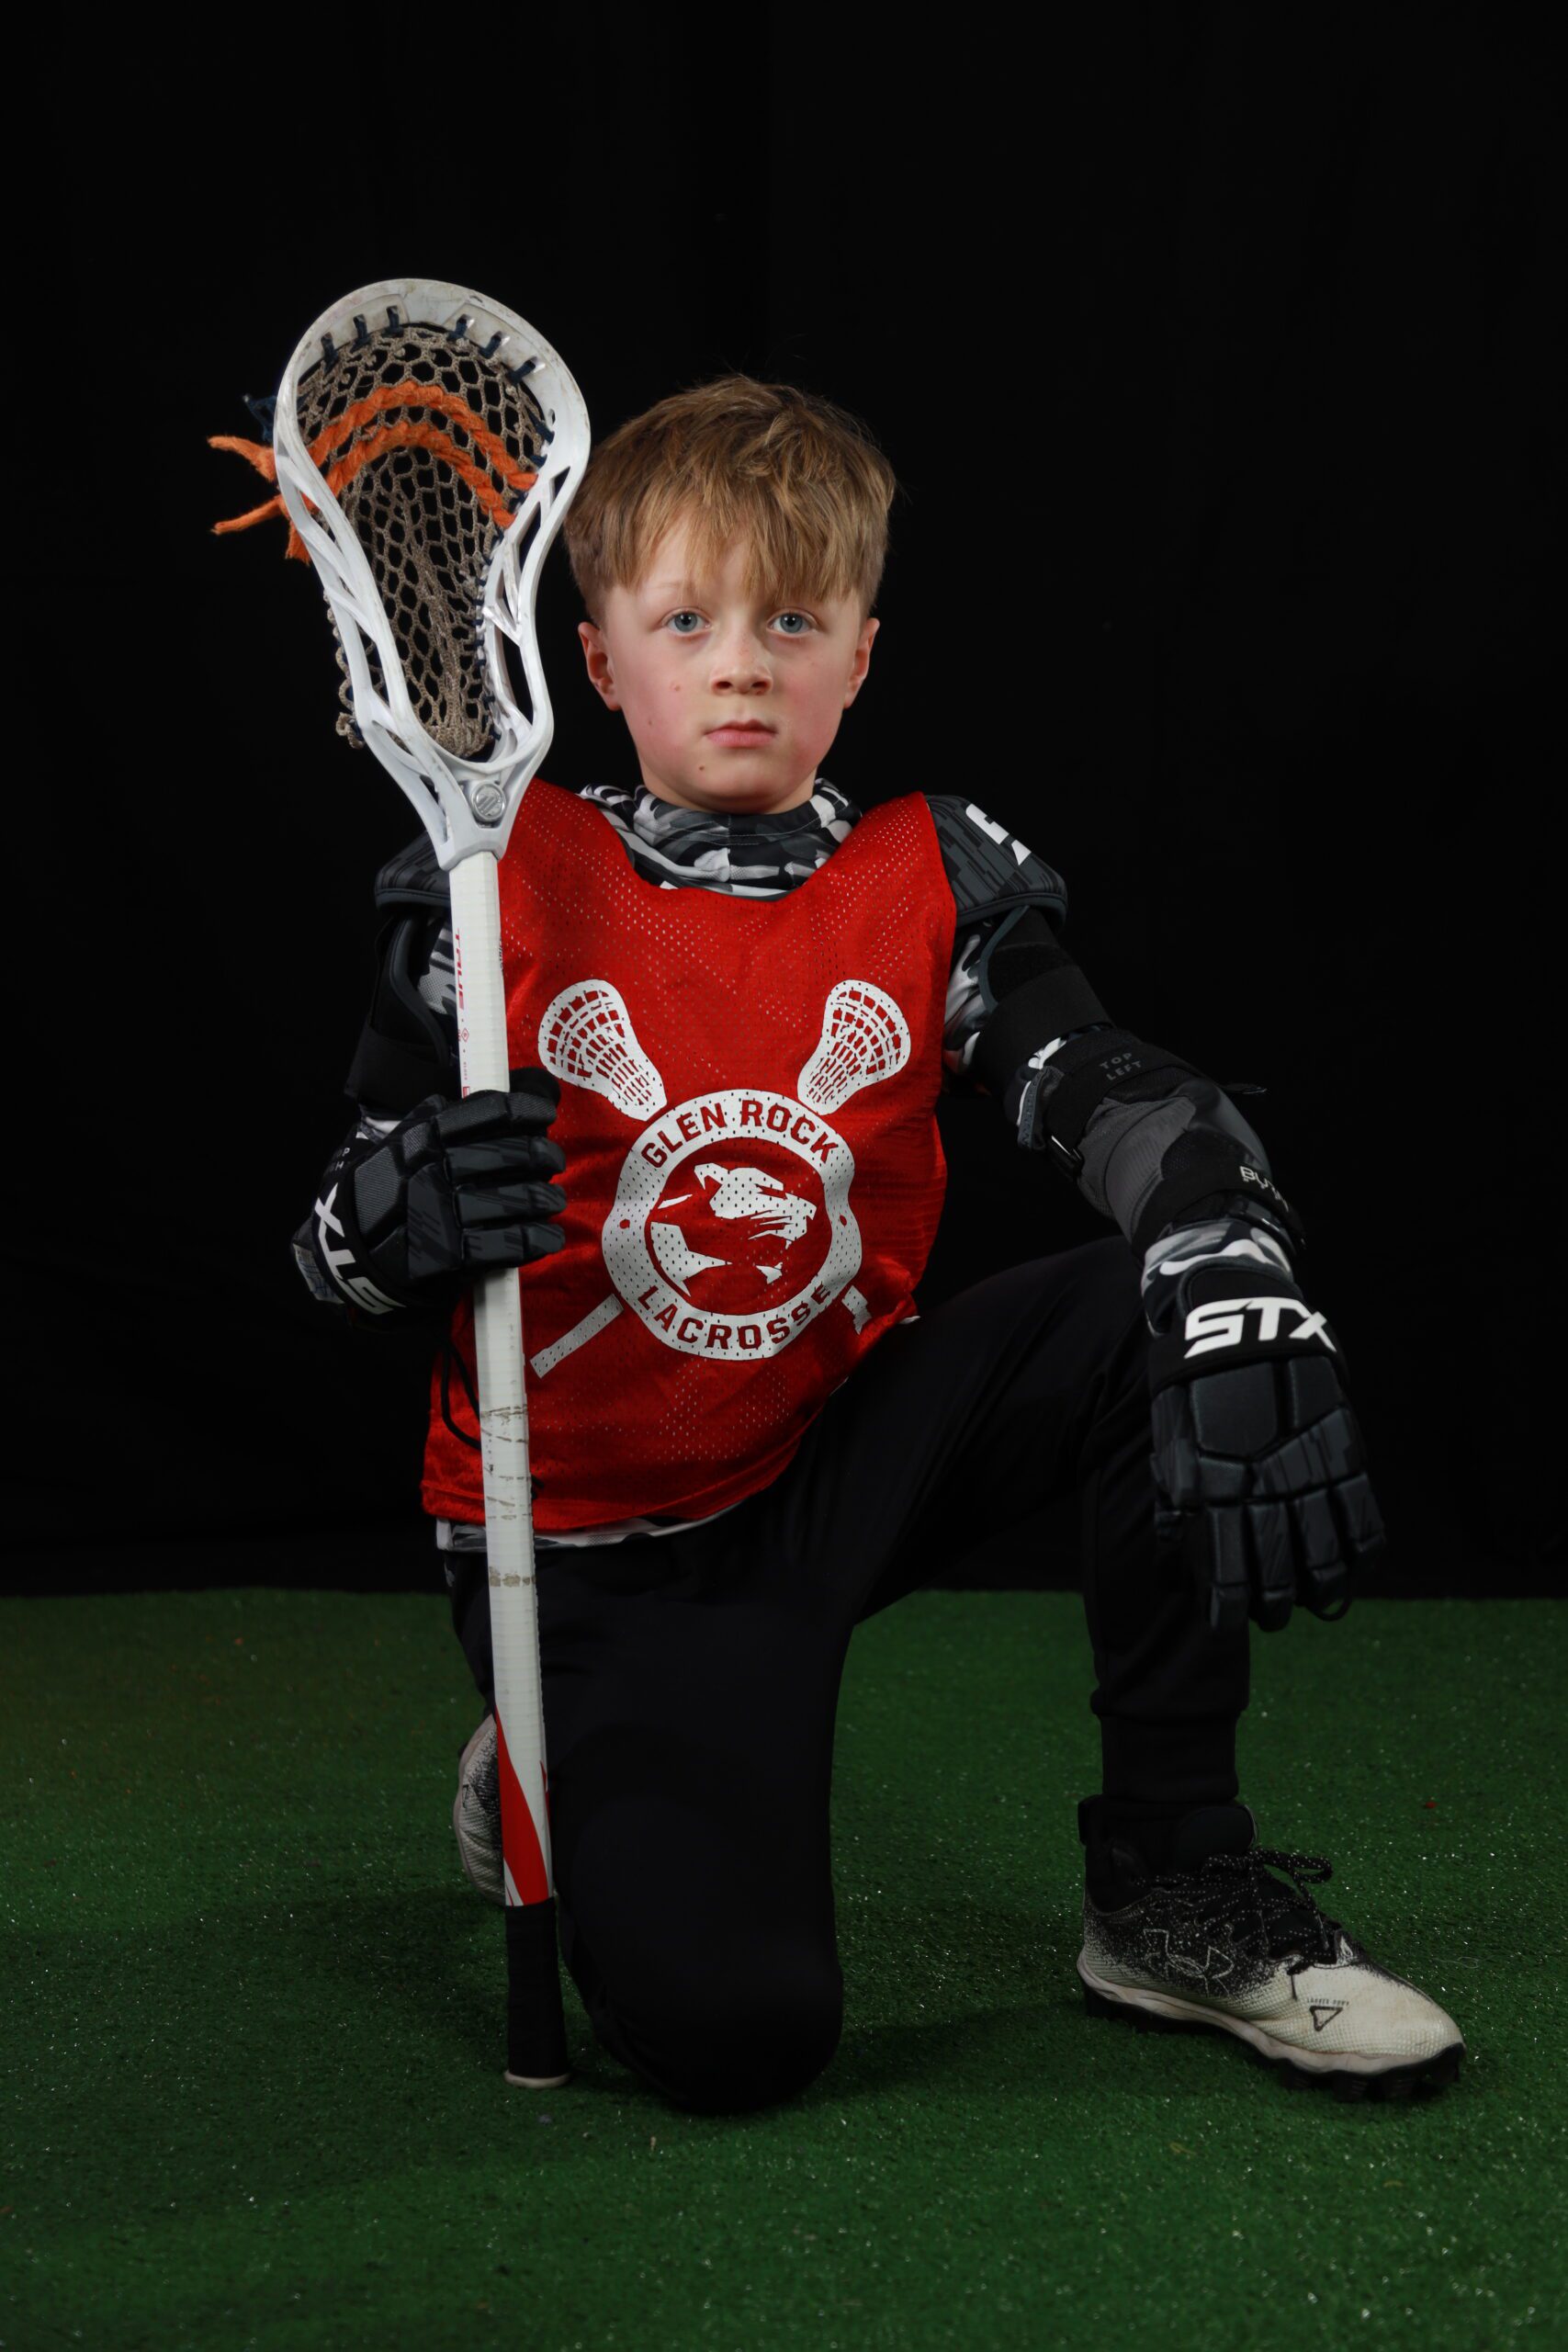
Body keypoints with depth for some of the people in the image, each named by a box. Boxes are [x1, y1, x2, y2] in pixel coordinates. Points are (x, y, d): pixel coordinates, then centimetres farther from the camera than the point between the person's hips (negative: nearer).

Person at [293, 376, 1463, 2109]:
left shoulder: (937, 884, -1)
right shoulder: (503, 885, -7)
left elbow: (1131, 1106, -16)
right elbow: (337, 1257, -5)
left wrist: (1244, 1315, -36)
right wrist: (406, 1219, -31)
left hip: (846, 1469, 4)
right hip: (595, 1544, -3)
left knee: (1161, 1308, -21)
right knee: (731, 2033, -23)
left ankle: (1175, 1889, -6)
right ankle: (559, 1780, 14)